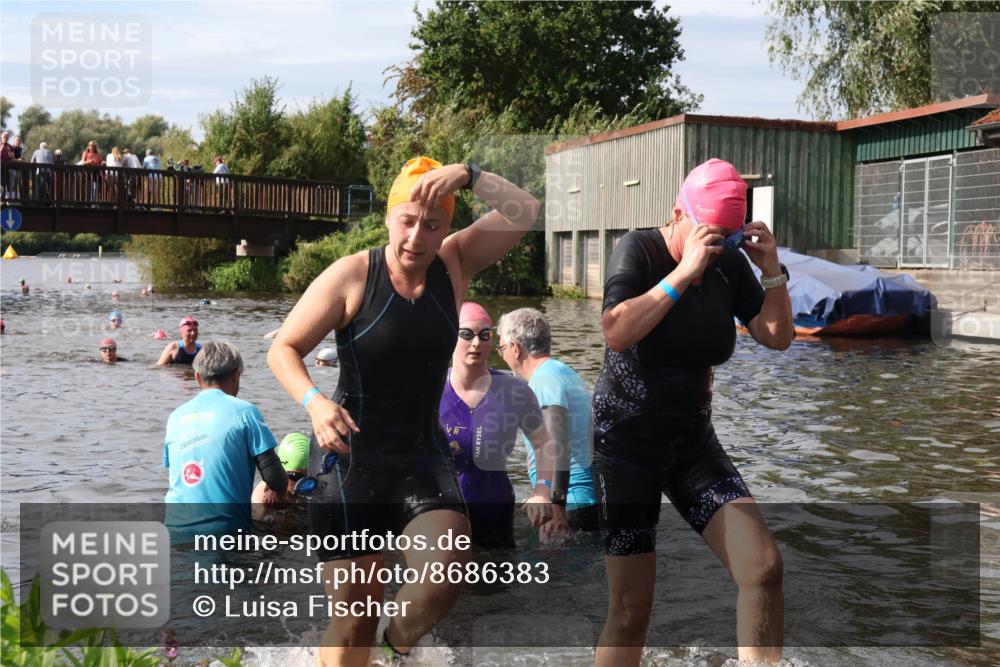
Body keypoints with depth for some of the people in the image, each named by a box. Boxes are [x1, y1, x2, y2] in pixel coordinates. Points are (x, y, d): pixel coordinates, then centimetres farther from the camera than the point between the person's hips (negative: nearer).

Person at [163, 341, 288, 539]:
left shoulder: (176, 416, 12)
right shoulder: (244, 411, -3)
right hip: (223, 528, -4)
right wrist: (276, 495, 18)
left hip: (175, 530, 5)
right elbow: (273, 476, -5)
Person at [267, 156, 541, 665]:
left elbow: (525, 213, -7)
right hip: (351, 457, -2)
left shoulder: (455, 264, 1)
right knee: (353, 618, 1)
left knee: (448, 570, -21)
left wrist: (469, 175, -22)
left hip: (423, 454, 3)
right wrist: (313, 402, -23)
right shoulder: (351, 275, -8)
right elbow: (283, 349, -4)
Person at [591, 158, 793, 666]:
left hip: (693, 442, 5)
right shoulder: (639, 249, -11)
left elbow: (777, 337, 4)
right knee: (631, 608, -3)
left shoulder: (729, 262, 2)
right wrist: (685, 273, -27)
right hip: (625, 442, -4)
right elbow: (616, 333, -27)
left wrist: (773, 272, -10)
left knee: (763, 567, -13)